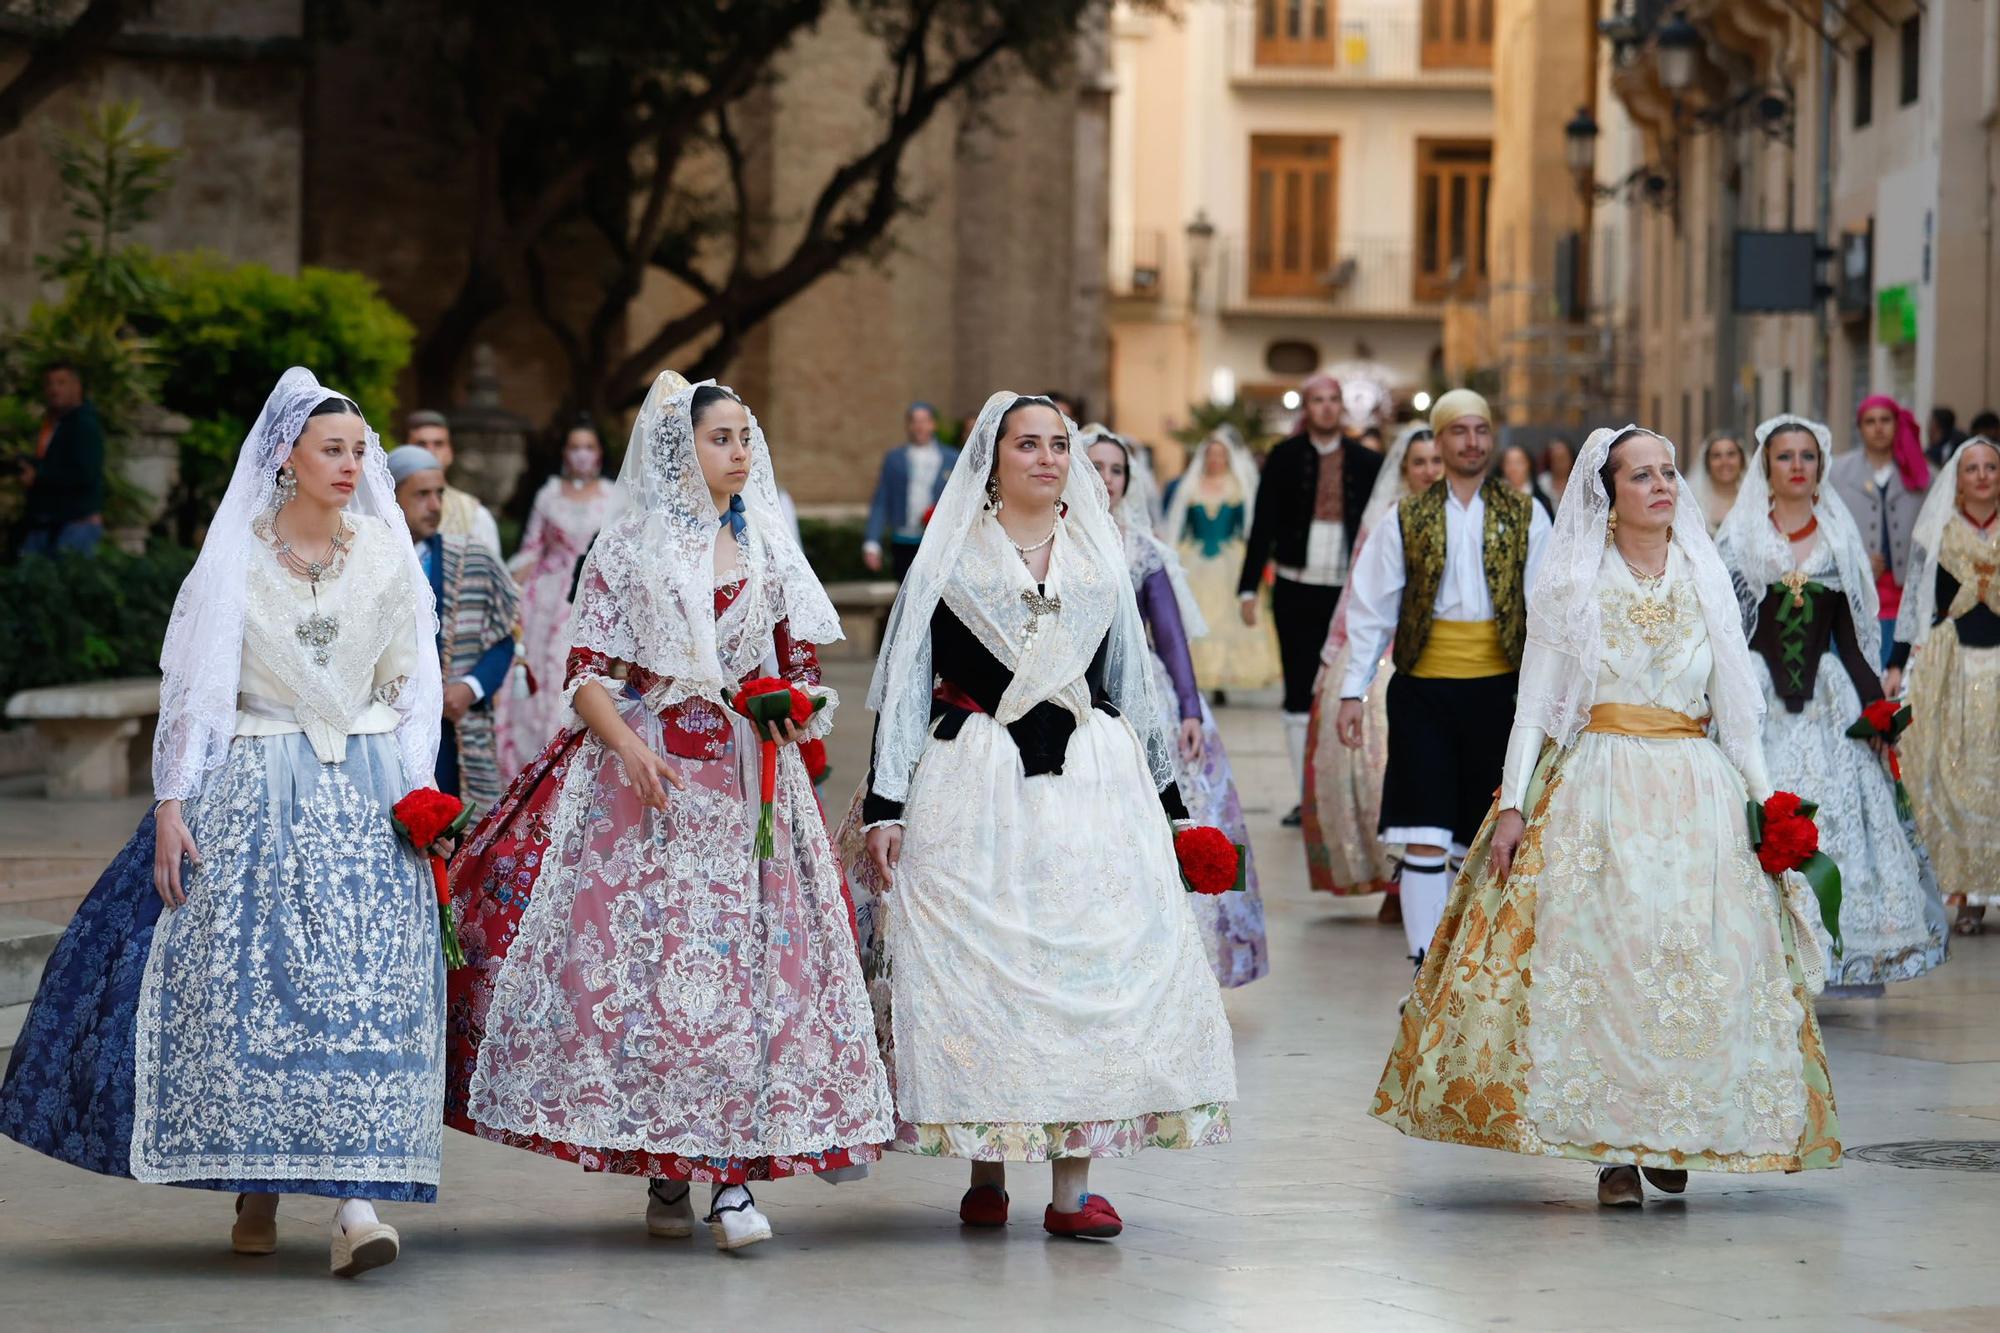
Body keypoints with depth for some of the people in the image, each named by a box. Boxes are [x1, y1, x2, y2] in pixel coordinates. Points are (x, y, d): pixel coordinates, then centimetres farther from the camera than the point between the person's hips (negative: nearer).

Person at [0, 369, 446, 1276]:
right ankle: (254, 1186, 12)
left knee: (363, 985, -10)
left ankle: (355, 1195, -14)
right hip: (253, 789, -1)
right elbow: (191, 686, -1)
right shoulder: (235, 555, -1)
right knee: (243, 982, -2)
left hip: (364, 791, 1)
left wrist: (420, 792, 1)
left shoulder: (387, 555, 4)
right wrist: (172, 803, -7)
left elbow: (412, 684, 9)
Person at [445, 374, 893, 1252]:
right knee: (641, 963, -6)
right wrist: (629, 747, -16)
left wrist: (797, 704, -4)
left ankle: (732, 1173, -10)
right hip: (644, 774, -2)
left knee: (743, 961, -7)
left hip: (747, 783, 2)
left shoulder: (768, 549, 13)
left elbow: (802, 662, 19)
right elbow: (586, 672, 0)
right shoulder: (629, 546, 3)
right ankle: (664, 1175, 2)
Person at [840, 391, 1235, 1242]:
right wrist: (885, 806, -4)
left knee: (1091, 963, -5)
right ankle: (985, 1174, 6)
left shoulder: (1099, 555, 15)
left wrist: (1159, 797, 18)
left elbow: (1130, 679, 20)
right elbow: (907, 683, 3)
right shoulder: (952, 556, 6)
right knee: (976, 967, -5)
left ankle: (1072, 1186, -5)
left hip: (1091, 782, 3)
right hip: (974, 785, -2)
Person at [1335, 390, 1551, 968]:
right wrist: (1353, 691, 1)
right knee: (1427, 836, -6)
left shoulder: (1526, 516, 6)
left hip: (1499, 688, 1)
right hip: (1424, 690, 0)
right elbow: (1371, 610, 7)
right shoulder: (1407, 520, 6)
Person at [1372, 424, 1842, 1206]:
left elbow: (1735, 709, 14)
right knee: (1596, 957, -9)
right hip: (1594, 791, -2)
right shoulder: (1571, 582, 5)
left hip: (1697, 799, 3)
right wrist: (1512, 804, -6)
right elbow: (1533, 705, 3)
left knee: (1699, 966, -5)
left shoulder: (1705, 580, 12)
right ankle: (1612, 1150, -5)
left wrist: (1765, 802, 7)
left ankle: (1675, 1136, 8)